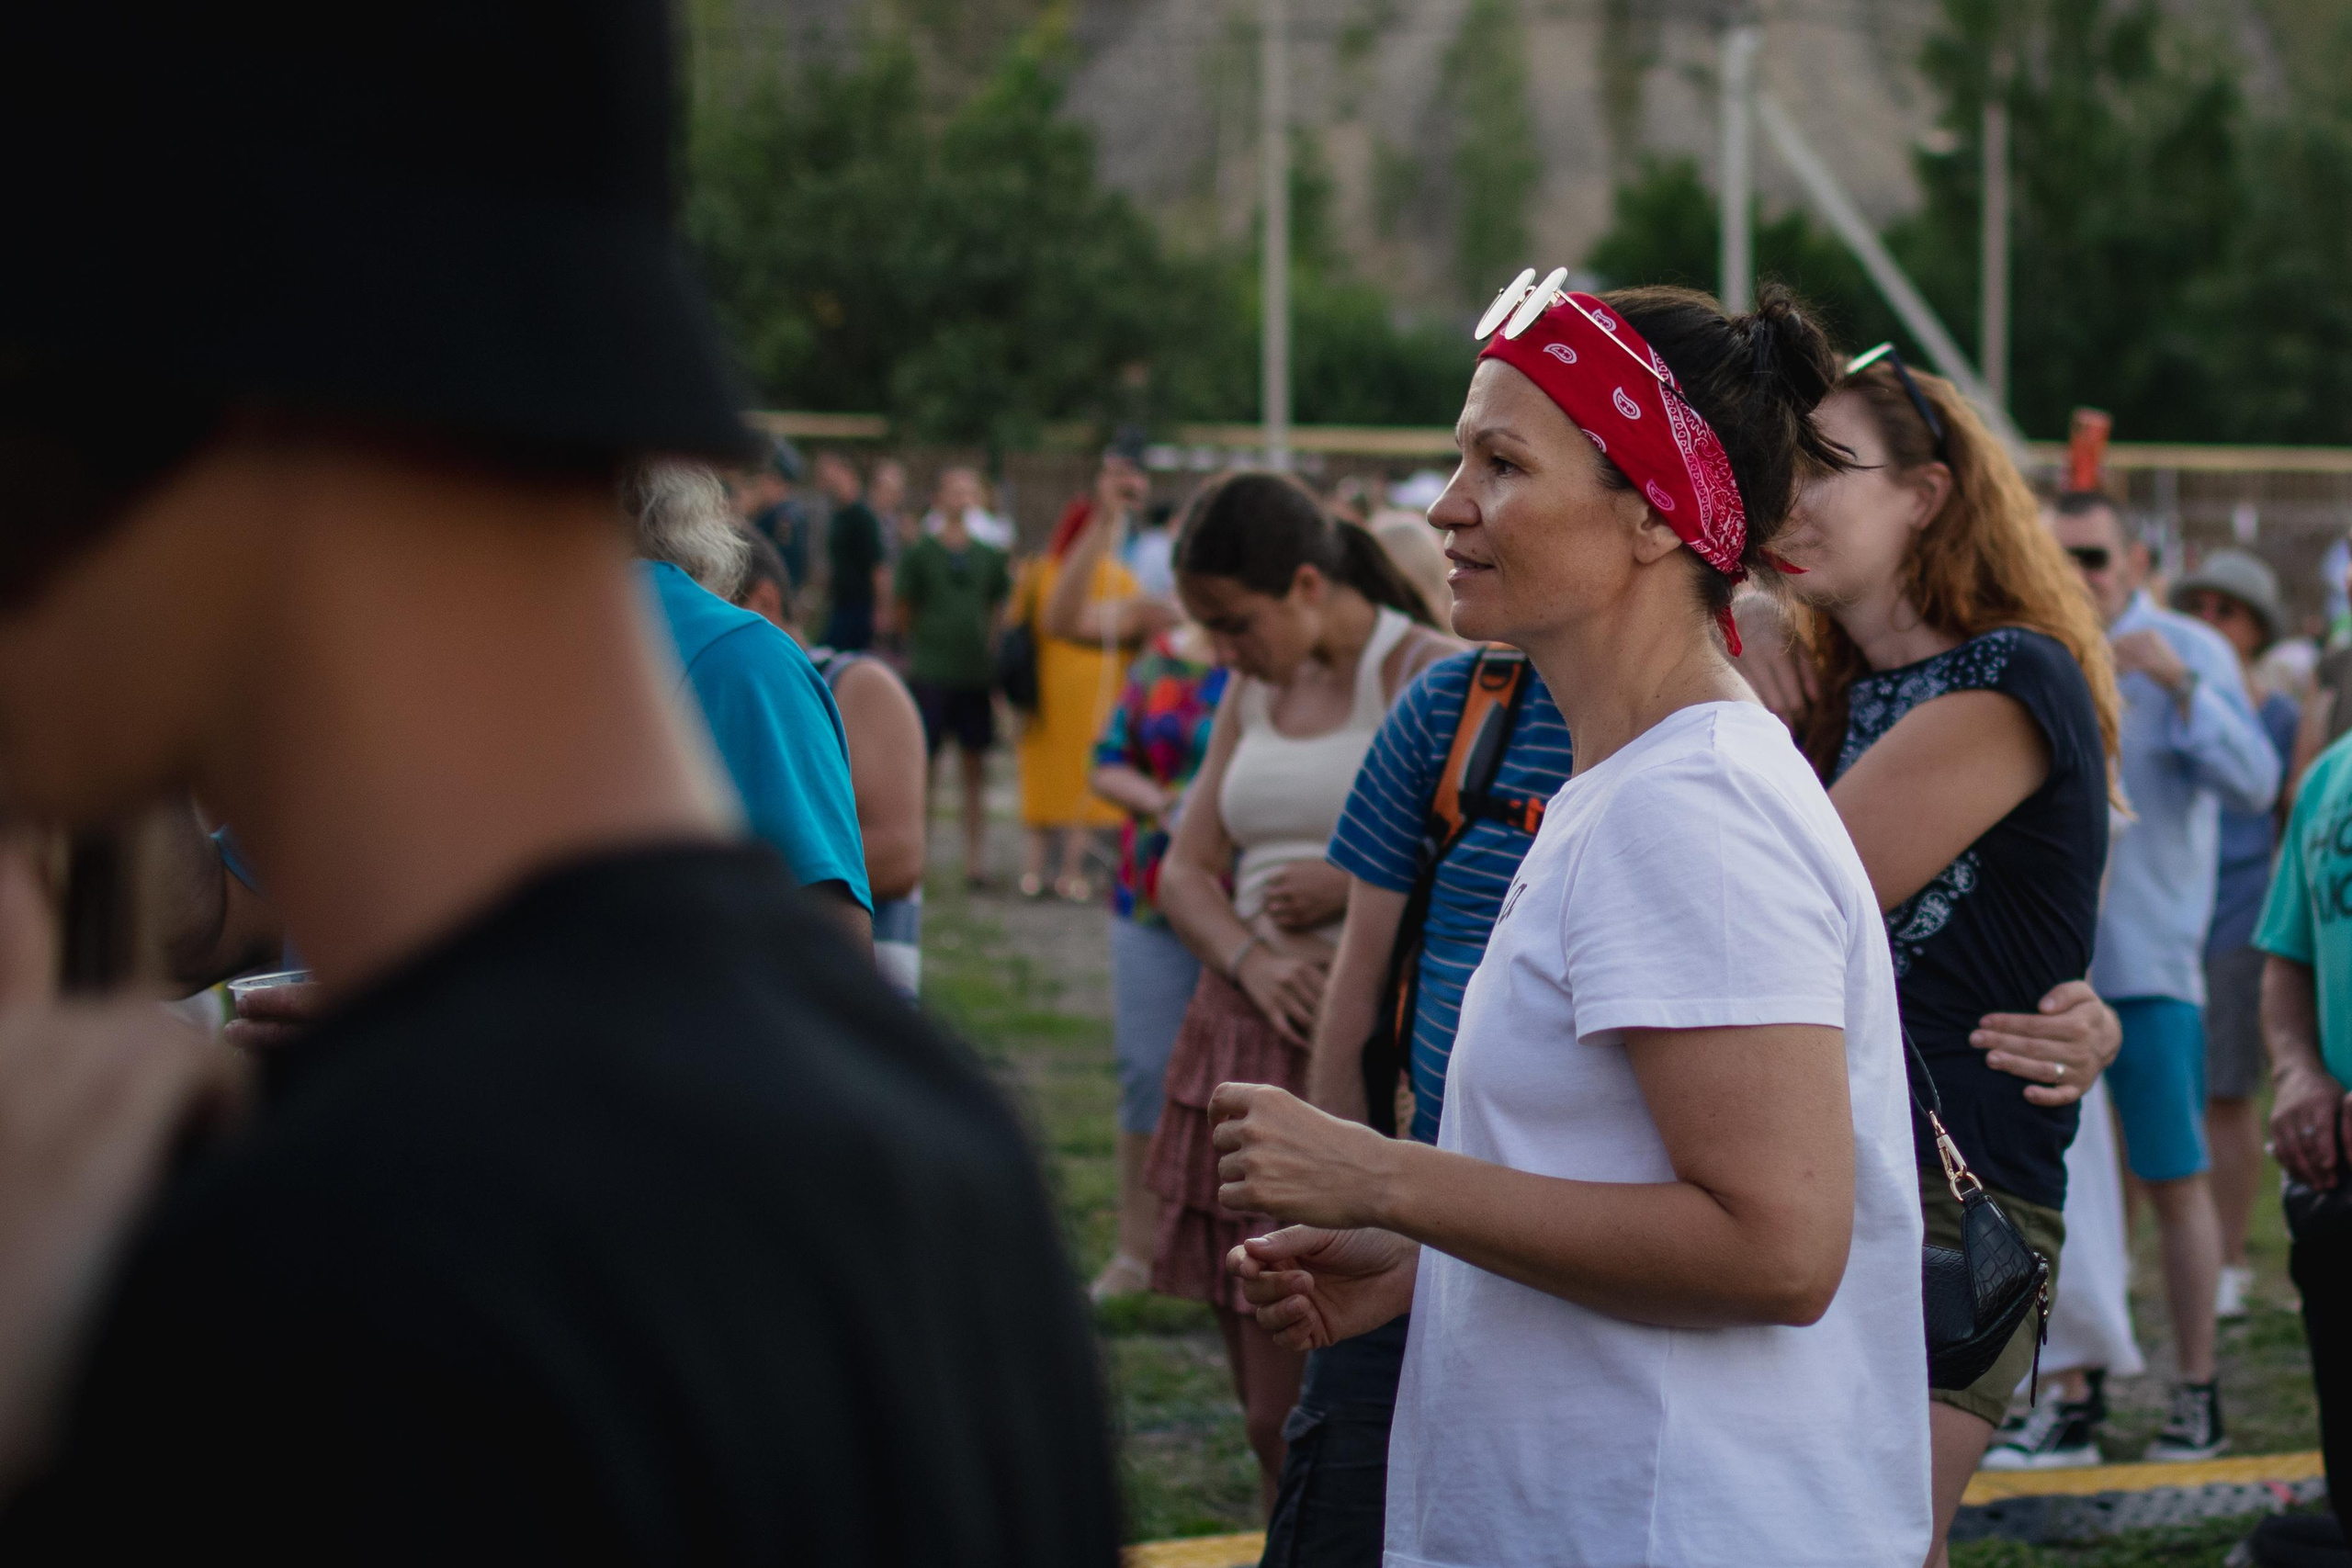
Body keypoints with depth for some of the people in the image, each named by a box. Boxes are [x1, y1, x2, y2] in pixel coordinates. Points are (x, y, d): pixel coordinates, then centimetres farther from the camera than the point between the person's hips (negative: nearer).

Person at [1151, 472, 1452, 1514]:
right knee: (1269, 1395, 7)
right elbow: (1186, 869, 16)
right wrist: (1249, 958, -4)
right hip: (1249, 1036, 7)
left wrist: (1350, 889, -14)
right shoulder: (1253, 693, 16)